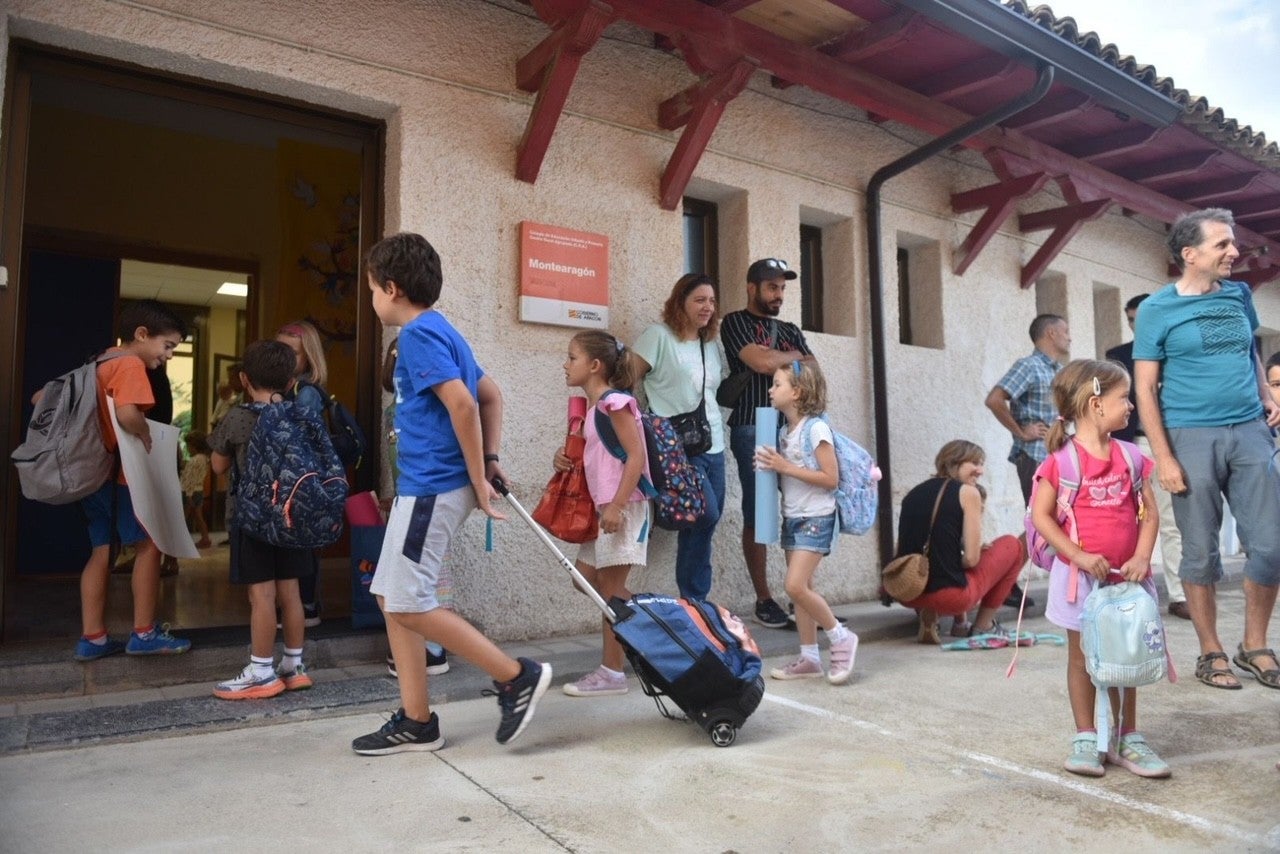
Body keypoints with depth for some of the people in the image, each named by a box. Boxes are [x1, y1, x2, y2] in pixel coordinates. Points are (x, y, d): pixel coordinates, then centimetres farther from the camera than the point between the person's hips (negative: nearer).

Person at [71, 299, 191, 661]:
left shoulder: (102, 363, 16)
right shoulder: (130, 364, -12)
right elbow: (127, 414, -30)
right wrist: (145, 435, -9)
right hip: (119, 473, -9)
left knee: (102, 551, 11)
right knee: (149, 546, -1)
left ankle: (92, 637, 14)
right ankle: (144, 633, 5)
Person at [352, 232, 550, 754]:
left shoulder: (419, 333, -13)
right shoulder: (440, 332, 17)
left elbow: (462, 405, -23)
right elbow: (492, 396, 22)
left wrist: (479, 481, -17)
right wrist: (491, 459, 15)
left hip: (432, 488, -10)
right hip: (422, 485, 10)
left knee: (408, 604, -6)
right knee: (391, 597, 12)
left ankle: (517, 676, 1)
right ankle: (416, 721, 18)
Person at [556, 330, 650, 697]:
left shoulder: (615, 403, -14)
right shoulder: (593, 408, 13)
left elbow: (637, 456, -19)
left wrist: (616, 506, -23)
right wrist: (565, 457, 4)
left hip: (622, 506, -9)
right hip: (603, 507, 9)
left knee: (611, 587, -2)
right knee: (587, 577, 13)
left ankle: (611, 673, 7)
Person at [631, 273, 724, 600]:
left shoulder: (711, 344, 16)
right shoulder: (658, 336, -4)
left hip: (714, 447, 7)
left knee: (705, 524, 7)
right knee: (707, 515, -17)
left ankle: (697, 601, 18)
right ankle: (695, 600, 0)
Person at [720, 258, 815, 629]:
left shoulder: (791, 330, 22)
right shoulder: (736, 322, 4)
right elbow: (762, 362, -11)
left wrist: (779, 363, -5)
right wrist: (794, 357, 7)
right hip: (753, 430, -5)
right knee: (756, 516, -2)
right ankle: (764, 599, 6)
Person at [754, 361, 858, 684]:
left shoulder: (816, 428, -14)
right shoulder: (784, 431, 10)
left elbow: (831, 478, -18)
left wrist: (786, 467, -21)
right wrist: (769, 467, -2)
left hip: (816, 519, -8)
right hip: (792, 518, 8)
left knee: (796, 586, -15)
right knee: (800, 588, 10)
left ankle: (840, 637, 6)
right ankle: (809, 658, 19)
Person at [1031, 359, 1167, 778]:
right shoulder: (1061, 461, -11)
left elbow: (1149, 513, 4)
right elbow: (1041, 515, -11)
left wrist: (1141, 558, -10)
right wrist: (1079, 556, -18)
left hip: (1125, 577, 4)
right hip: (1080, 577, -4)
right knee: (1083, 656, 7)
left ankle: (1128, 739, 25)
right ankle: (1086, 738, 19)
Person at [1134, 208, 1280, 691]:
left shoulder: (1239, 295, 11)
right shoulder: (1157, 309, -3)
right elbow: (1145, 389, -5)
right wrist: (1163, 457, -11)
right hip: (1192, 438, -4)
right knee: (1201, 551, 3)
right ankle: (1211, 652, 18)